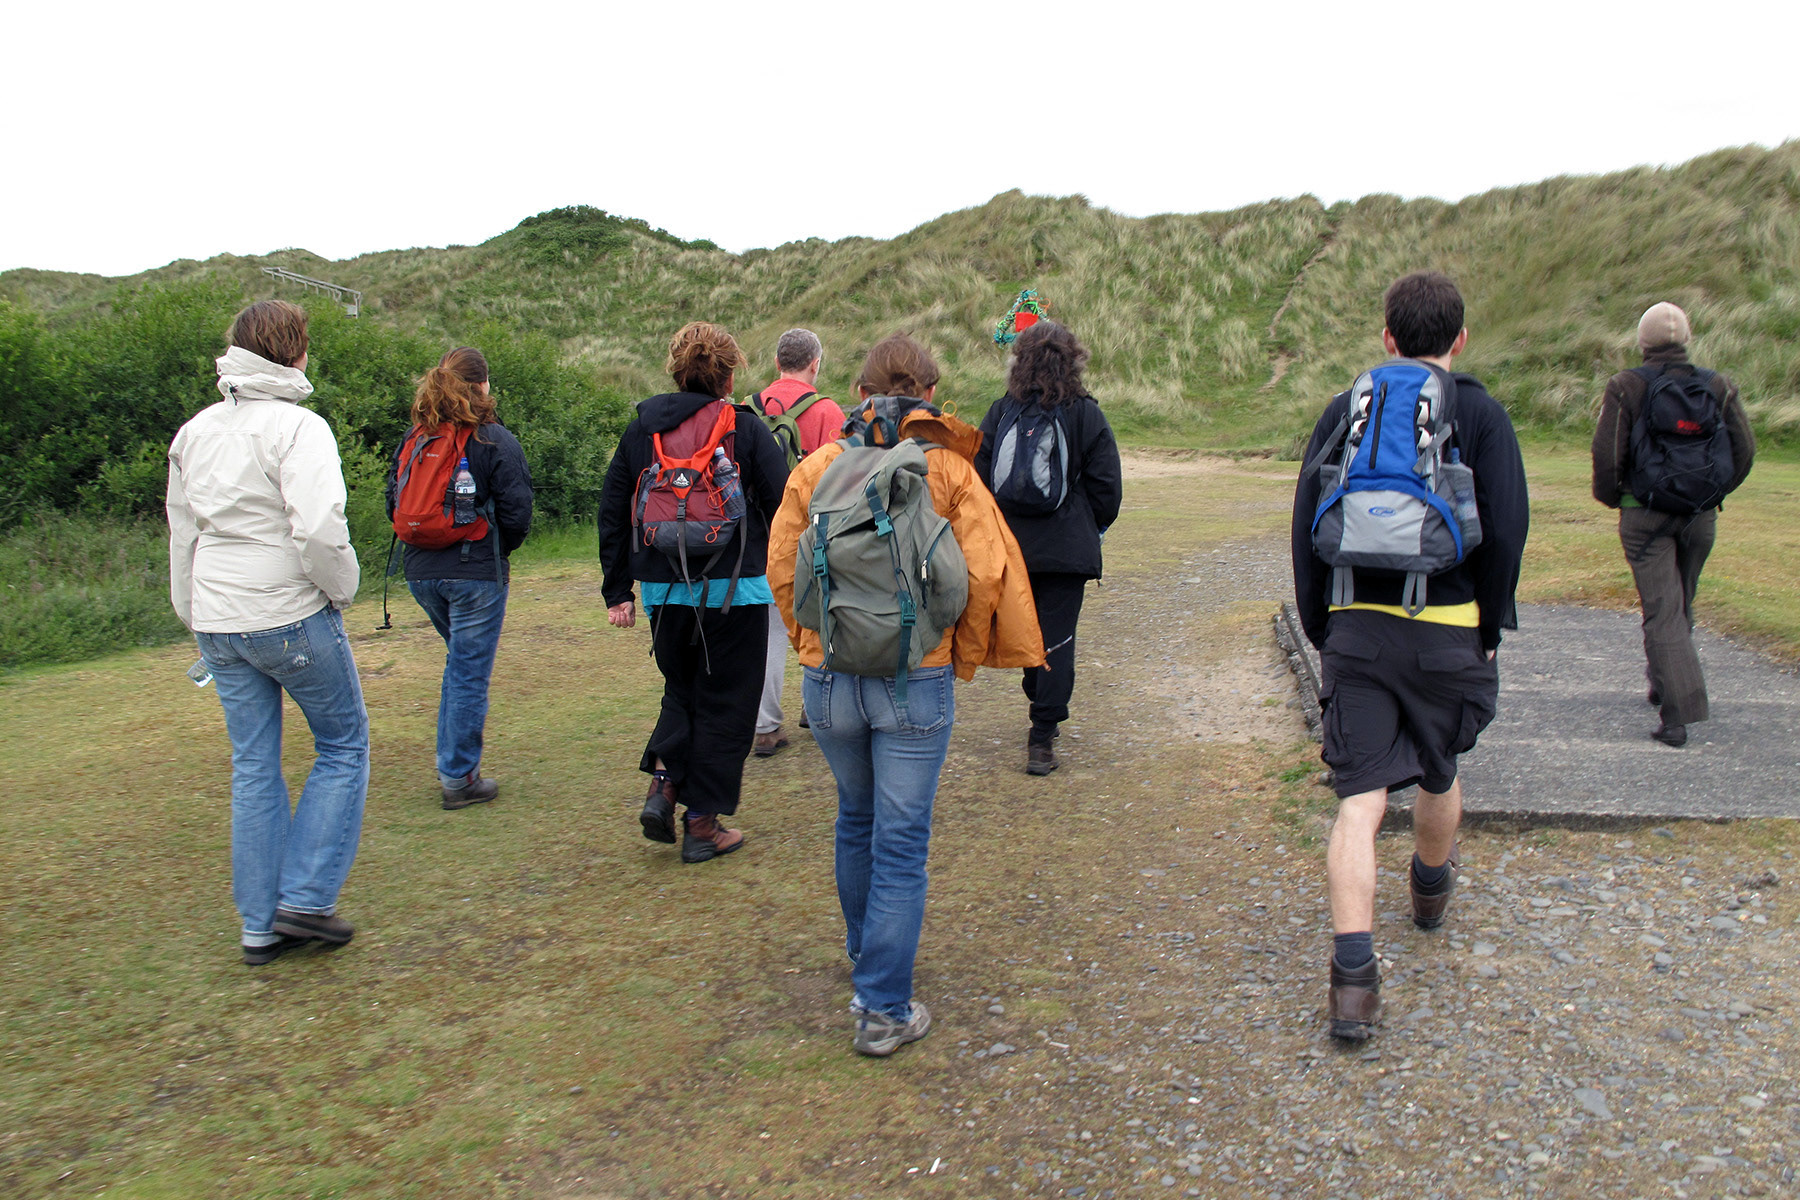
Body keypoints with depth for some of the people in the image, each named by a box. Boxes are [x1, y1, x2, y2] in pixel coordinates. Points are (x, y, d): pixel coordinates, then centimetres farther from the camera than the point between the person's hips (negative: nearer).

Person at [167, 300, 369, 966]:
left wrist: (196, 619, 24)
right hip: (291, 617, -7)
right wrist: (340, 591, -8)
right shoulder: (297, 427, -13)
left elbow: (182, 534, 17)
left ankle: (261, 925, 19)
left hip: (219, 623, 7)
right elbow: (319, 531, -25)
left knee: (253, 768, 13)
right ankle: (305, 899, 6)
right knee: (343, 746, 10)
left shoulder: (195, 431, 11)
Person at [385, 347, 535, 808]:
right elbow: (516, 514, -10)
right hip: (475, 575, -6)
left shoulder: (413, 439, 6)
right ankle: (460, 779, 9)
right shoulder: (494, 440, -9)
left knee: (460, 660, 25)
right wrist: (501, 551, 9)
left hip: (421, 573, 6)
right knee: (470, 673, 3)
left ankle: (449, 761, 28)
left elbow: (394, 506, 8)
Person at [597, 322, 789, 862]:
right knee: (725, 702, 7)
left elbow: (612, 513, 8)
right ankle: (702, 823, 11)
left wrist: (616, 591, 13)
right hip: (733, 589, -4)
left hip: (662, 590, 4)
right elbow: (781, 506, -7)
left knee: (682, 689, 23)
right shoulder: (746, 429, -4)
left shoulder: (641, 429, 7)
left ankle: (662, 785, 4)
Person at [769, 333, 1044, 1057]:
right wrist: (963, 657, 4)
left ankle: (864, 950, 44)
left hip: (828, 679, 3)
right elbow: (985, 572, -10)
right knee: (901, 841, 6)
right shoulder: (948, 470, -4)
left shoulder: (817, 468, 1)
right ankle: (883, 1009, 10)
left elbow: (782, 568, 3)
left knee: (856, 819, 25)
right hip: (917, 683, -3)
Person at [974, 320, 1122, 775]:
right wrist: (1092, 530, 15)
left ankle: (1043, 708, 35)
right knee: (1056, 637, 0)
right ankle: (1043, 736, -2)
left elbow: (978, 478, 3)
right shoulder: (1086, 414, -4)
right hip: (1067, 547, -3)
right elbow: (1107, 485, -2)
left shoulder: (1000, 413, 1)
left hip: (1010, 545, 3)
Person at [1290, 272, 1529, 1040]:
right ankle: (1430, 891, 49)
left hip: (1355, 629, 1)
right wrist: (1490, 628, 6)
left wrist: (1320, 629, 11)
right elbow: (1506, 532, -6)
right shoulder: (1479, 414, 0)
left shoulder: (1343, 412, 6)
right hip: (1447, 629, 0)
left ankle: (1353, 975, -10)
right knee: (1439, 775, 24)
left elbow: (1306, 530, 4)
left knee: (1359, 800, -1)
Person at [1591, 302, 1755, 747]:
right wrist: (1715, 492, 16)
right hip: (1701, 514, 4)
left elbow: (1607, 453, -12)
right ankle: (1664, 686, 35)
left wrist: (1611, 496, 6)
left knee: (1662, 610, -4)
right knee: (1682, 603, 21)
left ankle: (1679, 713, -12)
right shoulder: (1718, 386, 3)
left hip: (1645, 514, -4)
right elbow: (1745, 448, 2)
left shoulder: (1626, 387, -8)